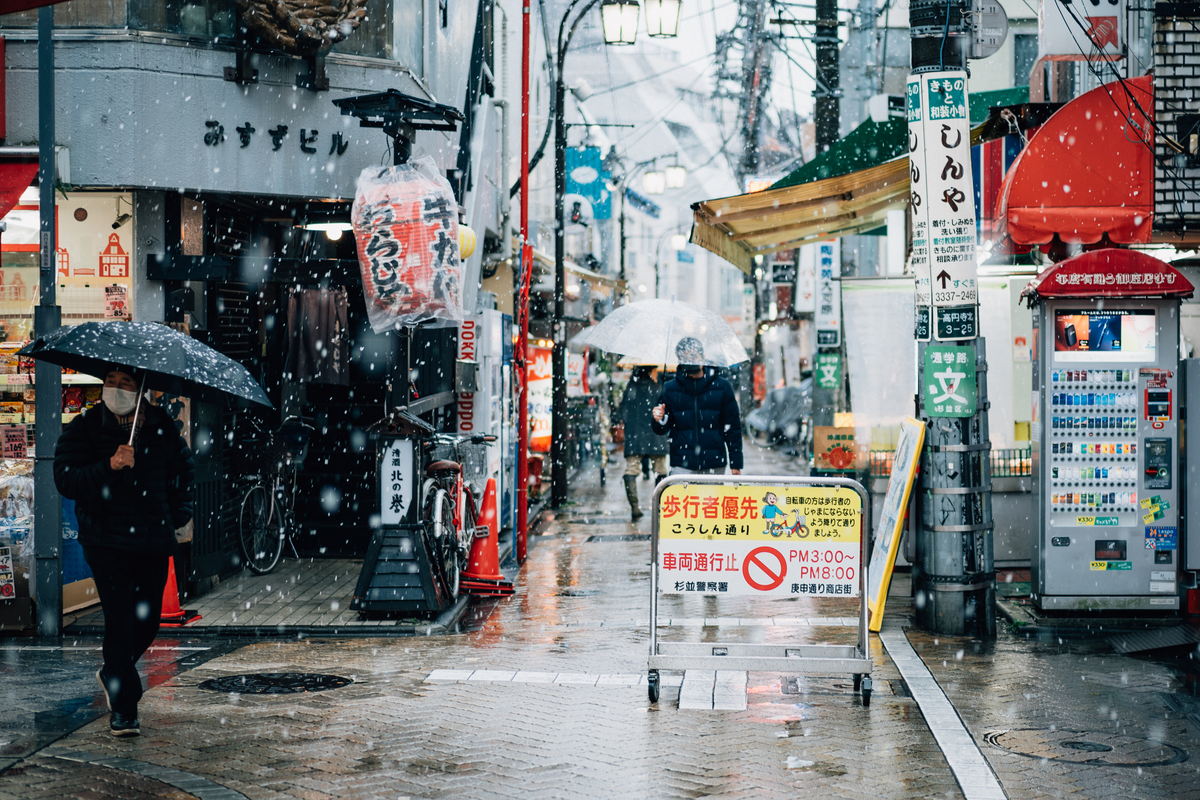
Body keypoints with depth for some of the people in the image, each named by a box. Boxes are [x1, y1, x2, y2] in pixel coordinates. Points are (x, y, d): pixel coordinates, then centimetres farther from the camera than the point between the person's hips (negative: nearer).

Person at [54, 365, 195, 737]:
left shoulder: (163, 426, 7)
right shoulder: (83, 428, -3)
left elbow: (184, 469, 23)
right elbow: (66, 480, -14)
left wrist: (179, 512, 11)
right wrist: (109, 466, -27)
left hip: (154, 540, 4)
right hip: (107, 540, -4)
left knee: (148, 621, 10)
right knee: (120, 619, -10)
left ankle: (113, 673, 39)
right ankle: (123, 707, 0)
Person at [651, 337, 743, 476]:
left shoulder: (721, 387, 5)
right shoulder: (670, 389, 5)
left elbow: (732, 427, 7)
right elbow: (662, 429, 8)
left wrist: (736, 464, 4)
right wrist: (659, 420, -16)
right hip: (682, 468, 0)